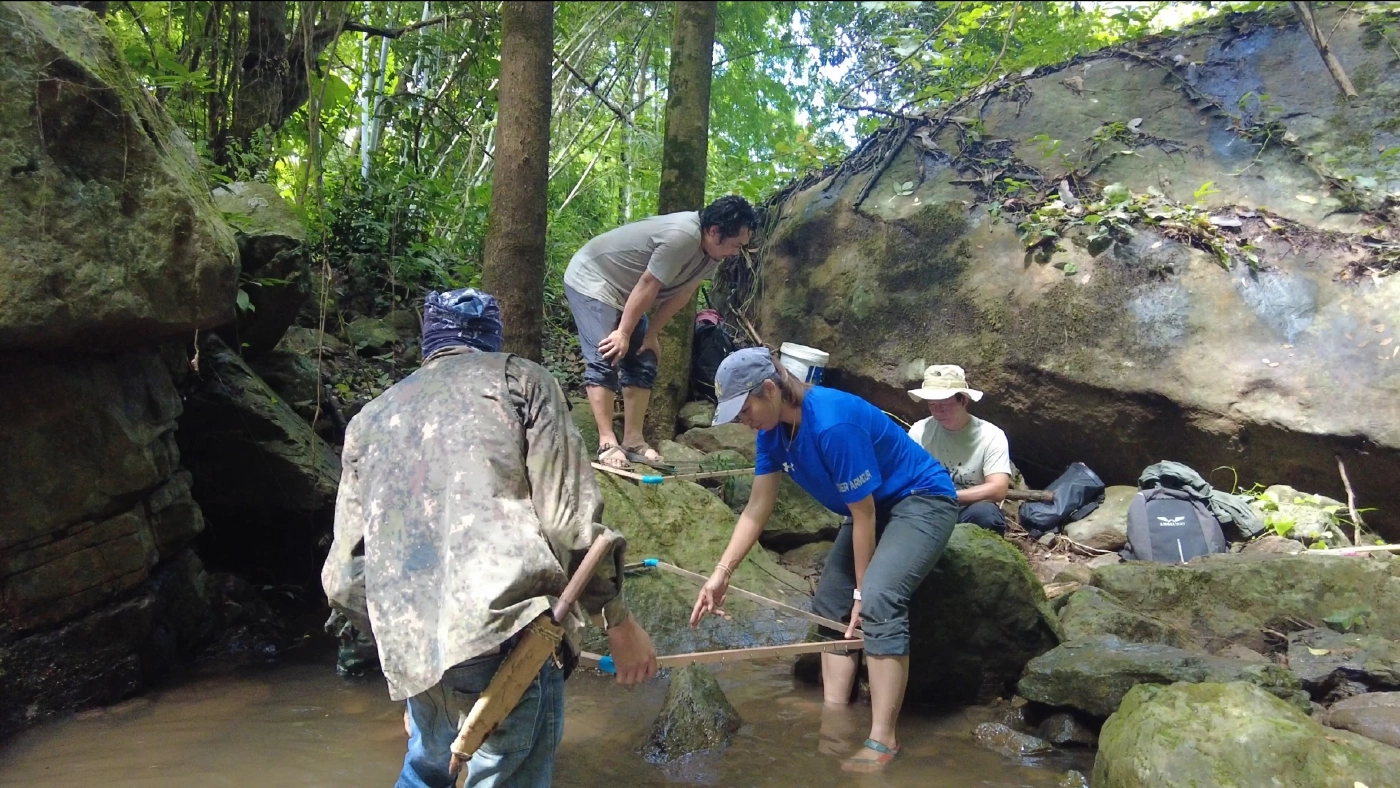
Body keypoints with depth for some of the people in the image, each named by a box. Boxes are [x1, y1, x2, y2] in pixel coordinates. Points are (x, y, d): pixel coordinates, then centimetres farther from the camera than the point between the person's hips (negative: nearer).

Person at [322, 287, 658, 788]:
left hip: (410, 651, 6)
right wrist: (619, 620, 7)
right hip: (505, 629, -5)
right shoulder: (519, 378, 9)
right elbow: (570, 516, -3)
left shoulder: (371, 419, 22)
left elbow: (344, 577, 17)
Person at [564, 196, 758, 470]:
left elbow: (681, 294, 0)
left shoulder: (711, 251, -4)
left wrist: (651, 334, -1)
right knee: (604, 360, -17)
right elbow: (647, 286, -28)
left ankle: (633, 440, 6)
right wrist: (623, 333, -21)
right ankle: (608, 443, -15)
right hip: (591, 281, -9)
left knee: (643, 364, 3)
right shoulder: (682, 237, -34)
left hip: (623, 291, 9)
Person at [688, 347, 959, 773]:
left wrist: (862, 590, -16)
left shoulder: (833, 423, -33)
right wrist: (721, 574, -4)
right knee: (830, 606, 7)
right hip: (877, 508, 10)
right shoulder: (774, 430, -6)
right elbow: (757, 510, 1)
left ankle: (883, 741, -23)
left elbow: (863, 515, -25)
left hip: (922, 501, -10)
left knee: (878, 602, -28)